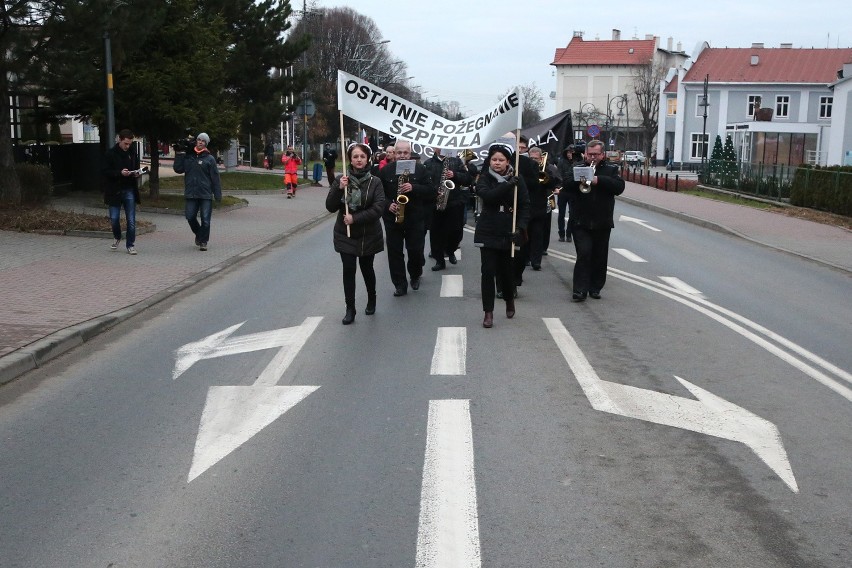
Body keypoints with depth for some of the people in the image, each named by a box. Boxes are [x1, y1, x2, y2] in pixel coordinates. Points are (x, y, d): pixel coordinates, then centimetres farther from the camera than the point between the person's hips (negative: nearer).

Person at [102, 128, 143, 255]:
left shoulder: (132, 154, 7)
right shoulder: (110, 154, -4)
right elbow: (105, 172, -8)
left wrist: (137, 173, -5)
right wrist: (120, 173, -22)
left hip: (129, 191, 2)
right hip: (114, 191, -2)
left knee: (131, 220, -1)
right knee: (114, 219, 2)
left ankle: (130, 245, 8)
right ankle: (117, 238, 29)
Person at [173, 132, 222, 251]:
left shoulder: (209, 158, 0)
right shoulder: (188, 156, 9)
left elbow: (215, 178, -2)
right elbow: (178, 169, 6)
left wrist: (218, 195, -6)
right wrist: (179, 156, -3)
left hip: (206, 194, -3)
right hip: (191, 194, 3)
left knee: (205, 219, -1)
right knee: (190, 217, 2)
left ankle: (203, 241, 12)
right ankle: (198, 234, 28)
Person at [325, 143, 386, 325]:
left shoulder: (375, 182, -8)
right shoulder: (341, 180, -2)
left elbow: (378, 208, -16)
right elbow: (331, 207, -7)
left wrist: (355, 218, -20)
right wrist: (339, 189, -22)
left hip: (368, 235, -1)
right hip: (345, 234, 1)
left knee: (366, 268, 13)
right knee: (348, 269, -5)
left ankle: (372, 299, 38)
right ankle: (350, 308, 6)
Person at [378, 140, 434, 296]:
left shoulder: (420, 169, 1)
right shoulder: (385, 171, 1)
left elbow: (431, 191, -4)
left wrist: (413, 188, -19)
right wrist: (388, 205, -15)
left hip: (415, 219, 0)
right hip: (392, 218, 1)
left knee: (416, 251, 4)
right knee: (395, 252, 1)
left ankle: (415, 276, 31)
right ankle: (400, 284, 9)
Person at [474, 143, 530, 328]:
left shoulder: (517, 180, 0)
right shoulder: (484, 179, -1)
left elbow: (525, 205, -1)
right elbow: (487, 195, -21)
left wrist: (520, 228, -13)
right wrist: (507, 185, -29)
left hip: (508, 233, 0)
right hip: (488, 232, 0)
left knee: (506, 270, 7)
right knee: (488, 271, -5)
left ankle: (509, 299, 37)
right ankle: (488, 312, 2)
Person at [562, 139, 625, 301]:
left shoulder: (611, 169, 6)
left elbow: (619, 187, -10)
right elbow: (565, 185, -6)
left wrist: (599, 180, -22)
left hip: (602, 223, 2)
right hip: (580, 222, -2)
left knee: (599, 257, 7)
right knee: (584, 254, -10)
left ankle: (595, 288, 19)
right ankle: (580, 289, -8)